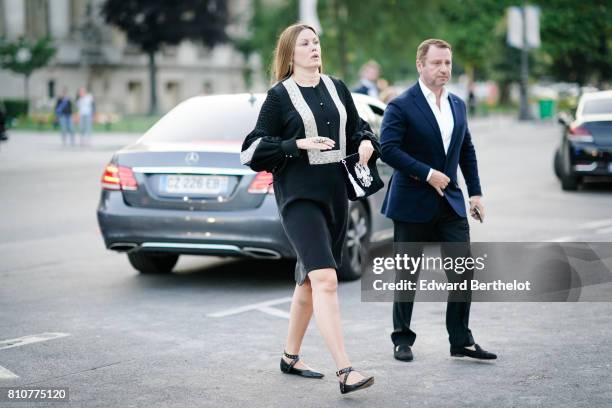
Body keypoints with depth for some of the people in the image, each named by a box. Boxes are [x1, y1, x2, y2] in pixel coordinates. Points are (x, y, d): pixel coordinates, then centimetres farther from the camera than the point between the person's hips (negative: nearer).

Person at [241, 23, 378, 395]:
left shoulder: (337, 88, 12)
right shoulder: (280, 96, -3)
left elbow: (359, 128, 23)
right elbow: (253, 150, -4)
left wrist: (366, 143, 1)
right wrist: (298, 145, -15)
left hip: (336, 194, 6)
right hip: (299, 197, -6)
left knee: (310, 280, 15)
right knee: (326, 280, -19)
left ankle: (290, 357, 31)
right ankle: (345, 372, -23)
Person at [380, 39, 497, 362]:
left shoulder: (457, 105, 12)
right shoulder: (401, 106, -9)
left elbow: (467, 151, 18)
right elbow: (388, 148, -19)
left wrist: (475, 191, 10)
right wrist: (427, 174, -21)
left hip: (450, 202, 5)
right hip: (413, 203, -5)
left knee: (463, 273, -1)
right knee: (407, 275, 6)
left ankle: (461, 341, 9)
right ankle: (402, 339, 19)